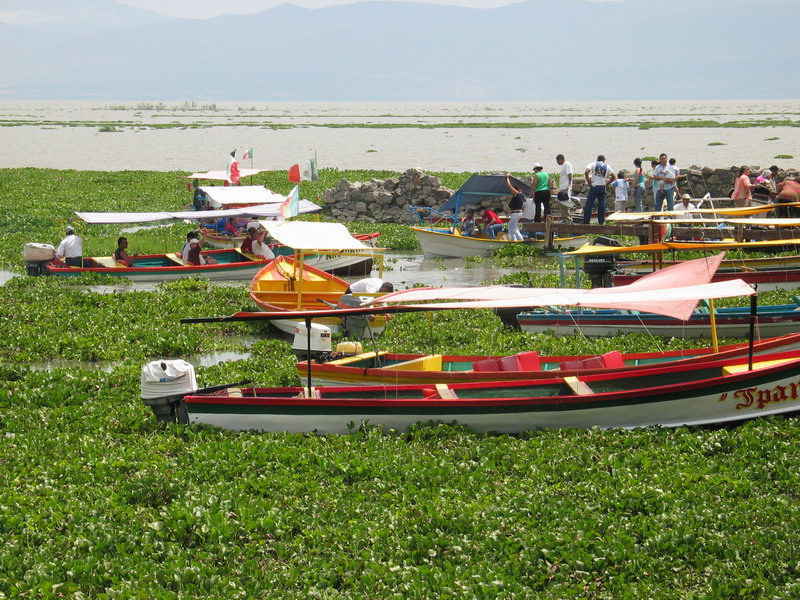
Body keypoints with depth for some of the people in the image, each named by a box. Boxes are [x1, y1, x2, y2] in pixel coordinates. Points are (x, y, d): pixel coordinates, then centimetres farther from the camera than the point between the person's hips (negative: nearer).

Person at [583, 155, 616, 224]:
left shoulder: (593, 164, 4)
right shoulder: (607, 166, 9)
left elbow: (586, 172, -12)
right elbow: (613, 176, 2)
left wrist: (588, 181, -3)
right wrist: (607, 183, 9)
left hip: (593, 187, -2)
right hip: (602, 187, 2)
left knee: (589, 204, 0)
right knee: (602, 205, 7)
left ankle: (586, 222, -4)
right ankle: (601, 222, 7)